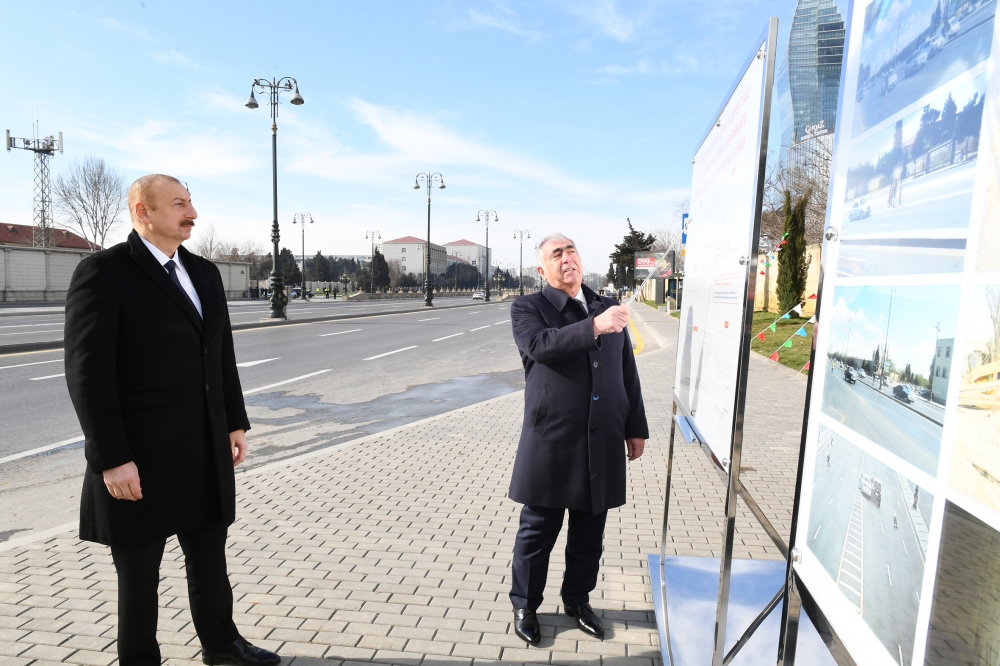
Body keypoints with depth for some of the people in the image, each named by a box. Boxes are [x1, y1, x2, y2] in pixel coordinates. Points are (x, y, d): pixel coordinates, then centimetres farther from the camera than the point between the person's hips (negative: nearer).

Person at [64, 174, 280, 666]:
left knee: (210, 555, 20)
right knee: (139, 569, 13)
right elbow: (88, 371, -16)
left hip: (206, 450, 7)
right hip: (140, 457, -6)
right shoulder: (104, 272, -12)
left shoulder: (205, 273, 9)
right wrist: (111, 459, -18)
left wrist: (235, 423, 12)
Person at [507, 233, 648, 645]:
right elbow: (540, 344, -23)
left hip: (603, 444, 4)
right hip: (550, 442, -4)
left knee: (589, 533, 16)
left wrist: (636, 428, 12)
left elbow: (627, 373, 13)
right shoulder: (528, 308, -1)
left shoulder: (608, 308, 11)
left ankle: (577, 600, 39)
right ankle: (525, 606, 31)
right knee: (538, 531, 9)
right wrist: (594, 327, -30)